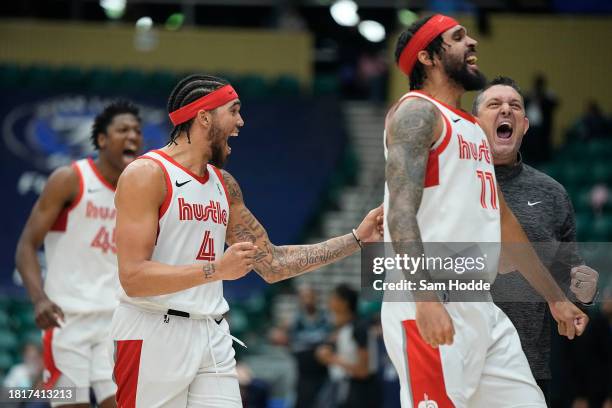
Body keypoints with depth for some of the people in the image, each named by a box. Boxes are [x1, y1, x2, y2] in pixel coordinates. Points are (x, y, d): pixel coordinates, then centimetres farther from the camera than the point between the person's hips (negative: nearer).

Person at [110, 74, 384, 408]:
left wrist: (357, 239, 17)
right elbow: (133, 277, -17)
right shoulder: (146, 175, -9)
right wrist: (215, 270, -24)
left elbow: (272, 264, 20)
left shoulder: (224, 184, 15)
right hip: (154, 334, -7)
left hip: (212, 336, 7)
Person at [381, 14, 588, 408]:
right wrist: (425, 296, -31)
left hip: (481, 305, 9)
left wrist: (555, 297, 29)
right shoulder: (418, 112, -5)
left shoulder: (473, 128, 23)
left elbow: (503, 222, 30)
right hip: (433, 305, -9)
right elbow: (401, 210, -18)